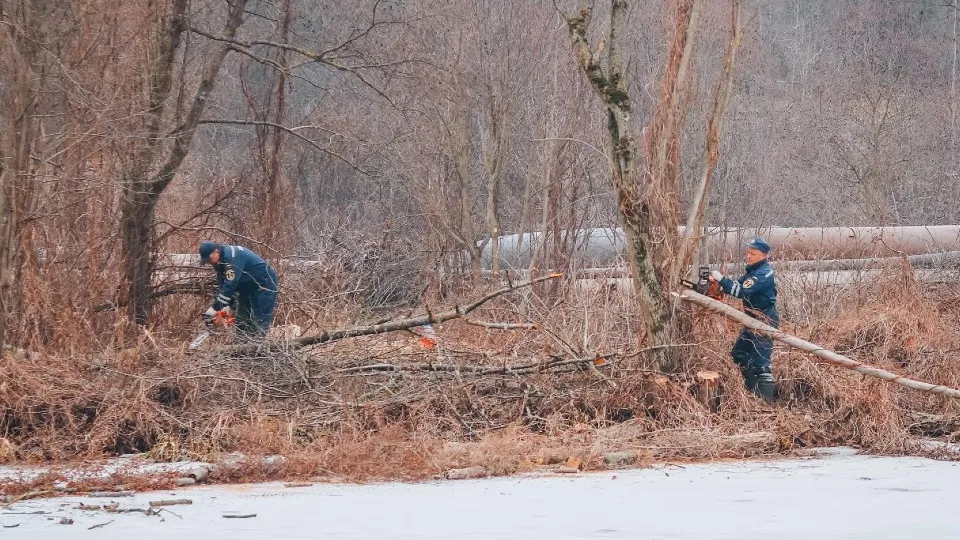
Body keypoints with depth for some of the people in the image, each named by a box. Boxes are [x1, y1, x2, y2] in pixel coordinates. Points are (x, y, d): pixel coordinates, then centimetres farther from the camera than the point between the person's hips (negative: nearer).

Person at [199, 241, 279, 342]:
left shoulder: (232, 257, -29)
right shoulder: (220, 262, 1)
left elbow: (230, 286, -32)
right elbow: (224, 286, 6)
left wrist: (214, 309, -31)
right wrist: (229, 306, -7)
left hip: (265, 284, -10)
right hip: (248, 288, 10)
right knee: (242, 323, 8)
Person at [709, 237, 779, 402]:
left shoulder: (764, 273, -21)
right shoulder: (754, 270, 11)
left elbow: (743, 291, -30)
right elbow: (739, 283, 10)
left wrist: (721, 279, -26)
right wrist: (718, 281, -7)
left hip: (765, 322, -11)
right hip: (754, 320, 11)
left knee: (760, 361, -13)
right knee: (739, 353, 19)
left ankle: (770, 399, -12)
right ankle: (753, 390, 30)